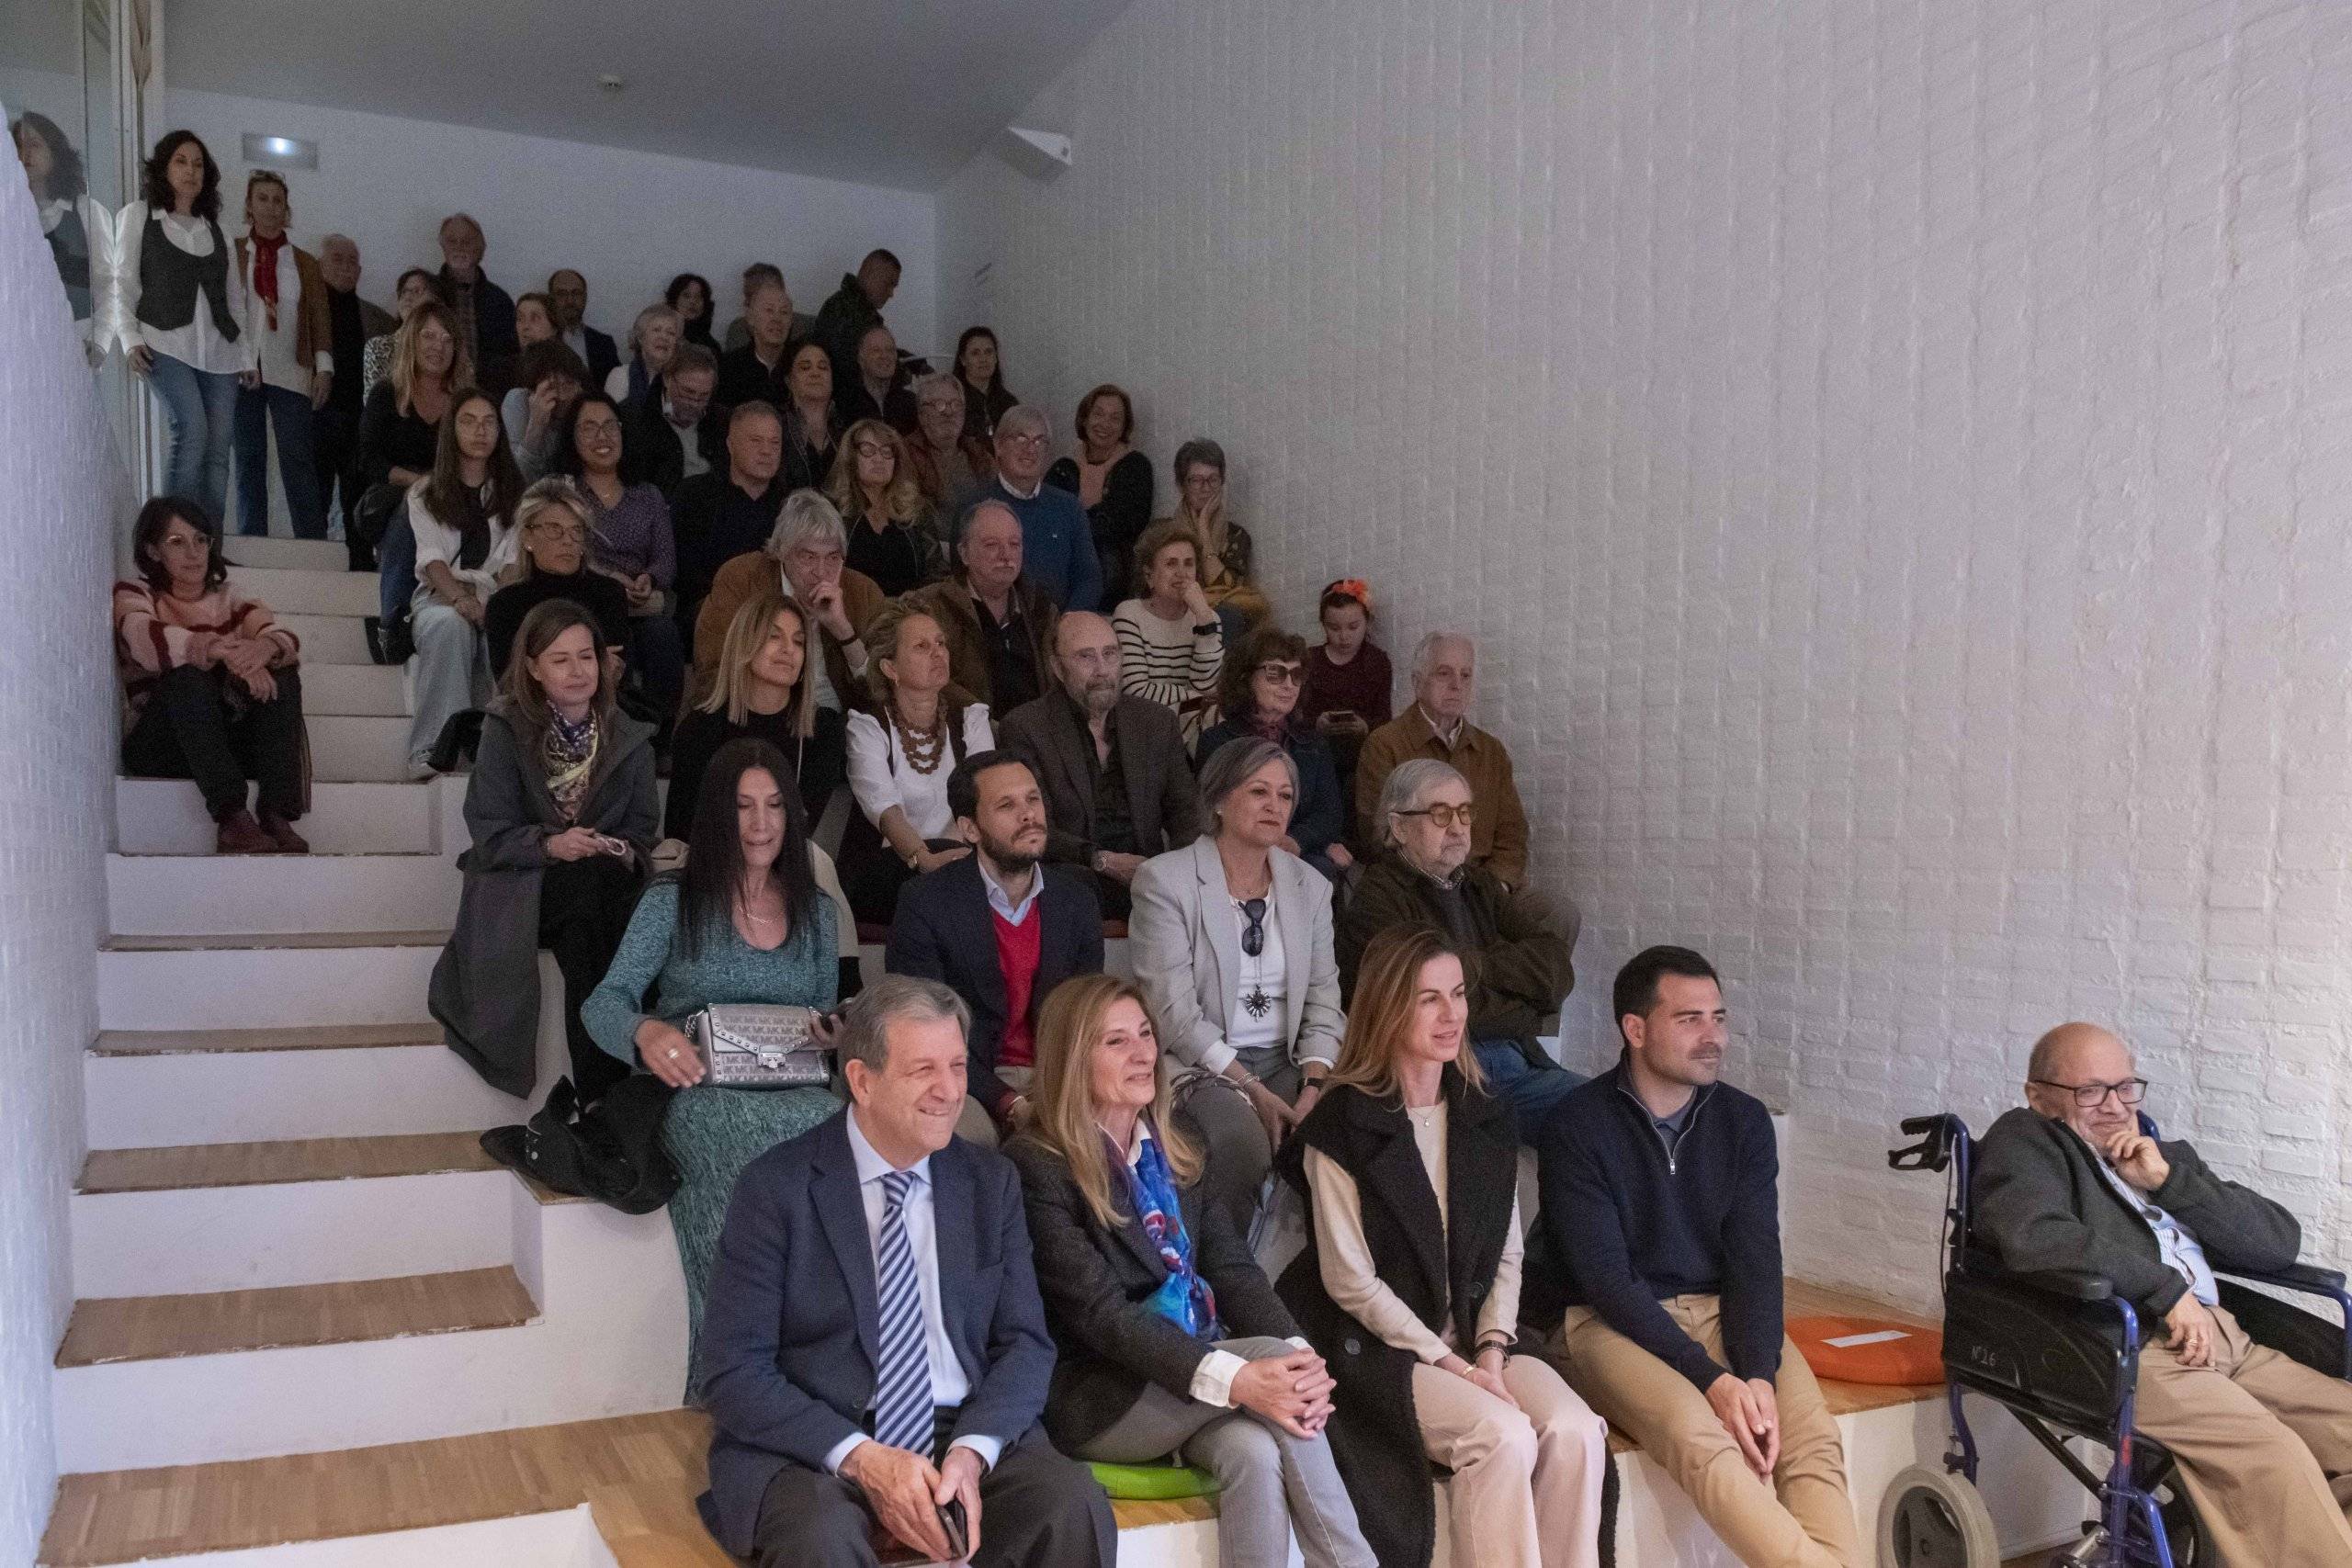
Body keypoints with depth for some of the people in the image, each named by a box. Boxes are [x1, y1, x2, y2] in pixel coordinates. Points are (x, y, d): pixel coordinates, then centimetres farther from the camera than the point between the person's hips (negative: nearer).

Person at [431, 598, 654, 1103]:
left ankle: (600, 1098, -30)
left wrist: (626, 853, -19)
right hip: (518, 882, -2)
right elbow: (490, 835, -9)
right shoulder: (506, 729, -3)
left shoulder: (629, 738, 5)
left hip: (603, 889, 3)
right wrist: (549, 845, -27)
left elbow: (641, 830, 5)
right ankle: (602, 1099, -32)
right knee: (592, 882, -34)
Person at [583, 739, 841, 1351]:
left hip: (796, 1090, 3)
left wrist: (834, 1030, -1)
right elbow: (603, 1003, 0)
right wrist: (645, 1031, -23)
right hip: (699, 1093, -3)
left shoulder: (816, 910, 18)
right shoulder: (672, 901, 7)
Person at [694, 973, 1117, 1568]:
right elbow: (733, 1374, -7)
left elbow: (1025, 1342, 6)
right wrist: (862, 1458, -19)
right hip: (814, 1447, -2)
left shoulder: (991, 1183, 7)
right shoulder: (777, 1188, -4)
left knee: (1075, 1506, -25)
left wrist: (972, 1451, -13)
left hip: (967, 1434, 3)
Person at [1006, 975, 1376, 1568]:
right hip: (1098, 1398, -5)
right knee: (1268, 1355, -26)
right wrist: (1235, 1379, -30)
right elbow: (1100, 1313, -19)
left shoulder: (1175, 1142, 11)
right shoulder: (1035, 1168, -11)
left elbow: (1231, 1265, 4)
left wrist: (1300, 1356, -16)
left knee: (1257, 1454, -28)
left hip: (1199, 1375, 5)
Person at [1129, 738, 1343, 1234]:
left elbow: (1323, 1000, 8)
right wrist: (1253, 1090, -18)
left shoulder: (1310, 885, 11)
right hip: (1201, 1063, -4)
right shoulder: (1164, 879, -5)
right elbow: (1173, 1009, -12)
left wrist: (1314, 1085, -10)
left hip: (1289, 1062, 5)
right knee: (1246, 1143, -32)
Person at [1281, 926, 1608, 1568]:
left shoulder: (1484, 1120, 9)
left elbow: (1507, 1257, 10)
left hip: (1475, 1333, 5)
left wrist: (1491, 1350, -7)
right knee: (1503, 1435, -27)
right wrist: (1451, 1365, -13)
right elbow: (1350, 1280, -10)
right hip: (1377, 1347, -5)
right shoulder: (1342, 1125, -8)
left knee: (1575, 1431, -20)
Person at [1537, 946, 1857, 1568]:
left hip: (1724, 1311, 4)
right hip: (1614, 1325, -4)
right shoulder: (1577, 1127, -9)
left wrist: (1758, 1376, -19)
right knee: (1701, 1439, -34)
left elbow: (1755, 1260, -1)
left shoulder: (1745, 1120, 5)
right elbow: (1607, 1279, -13)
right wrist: (1713, 1380, -22)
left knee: (1814, 1439, -25)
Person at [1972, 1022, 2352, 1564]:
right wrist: (2165, 1289, -11)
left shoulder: (2168, 1154, 25)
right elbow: (2032, 1237, -16)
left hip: (2224, 1339, 8)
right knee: (2273, 1458, -29)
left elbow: (2282, 1242, 15)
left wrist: (2169, 1181, 3)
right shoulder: (2024, 1140, 5)